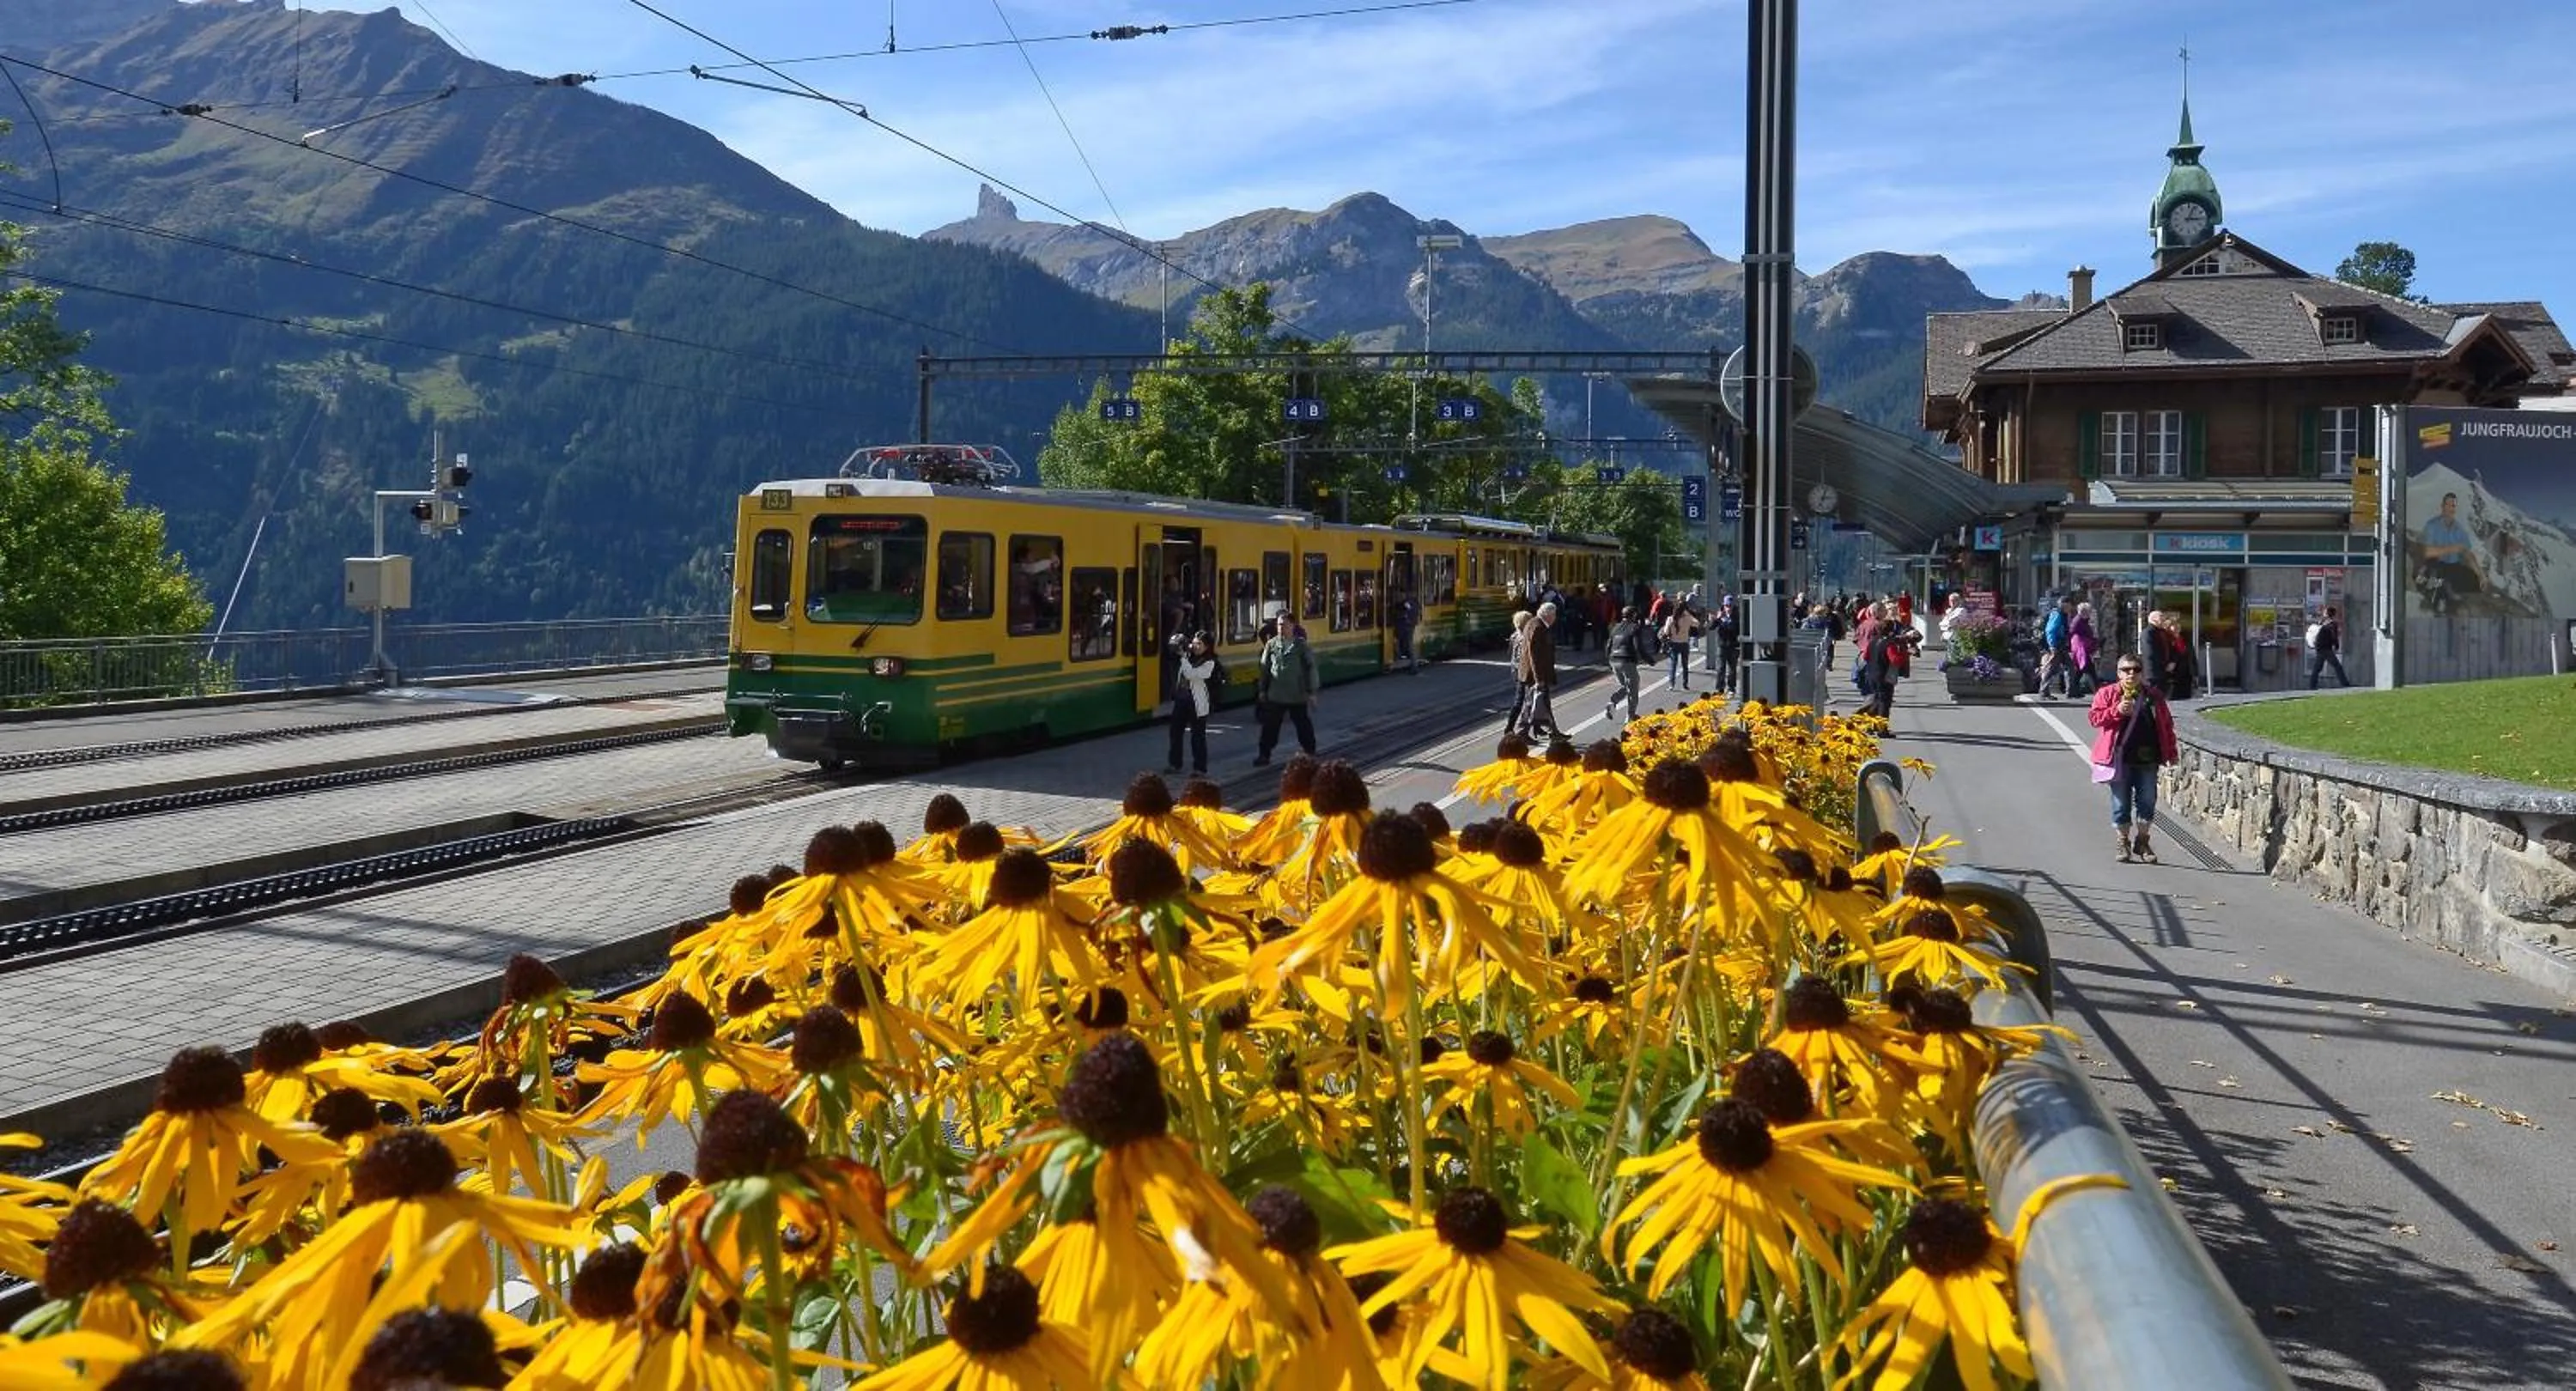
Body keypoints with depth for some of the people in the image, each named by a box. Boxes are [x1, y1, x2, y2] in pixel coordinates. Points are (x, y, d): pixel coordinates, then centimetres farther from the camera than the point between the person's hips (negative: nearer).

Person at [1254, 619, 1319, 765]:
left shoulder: (1302, 646, -7)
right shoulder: (1272, 645, -1)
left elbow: (1311, 668, -5)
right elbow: (1264, 668, 6)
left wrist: (1311, 692, -6)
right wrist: (1262, 689, 7)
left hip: (1298, 696, -2)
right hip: (1275, 695, 2)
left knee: (1304, 726, 11)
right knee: (1269, 726, 6)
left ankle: (1310, 754, 27)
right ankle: (1264, 755, 16)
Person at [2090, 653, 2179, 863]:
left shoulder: (2154, 696, 9)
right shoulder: (2107, 694, 3)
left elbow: (2166, 725, 12)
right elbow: (2096, 718, -6)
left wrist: (2170, 751, 8)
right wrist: (2117, 710, -21)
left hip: (2147, 759, 2)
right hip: (2119, 758, -2)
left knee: (2147, 801, 3)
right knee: (2121, 803, 3)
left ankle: (2142, 842, 18)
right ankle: (2124, 843, 15)